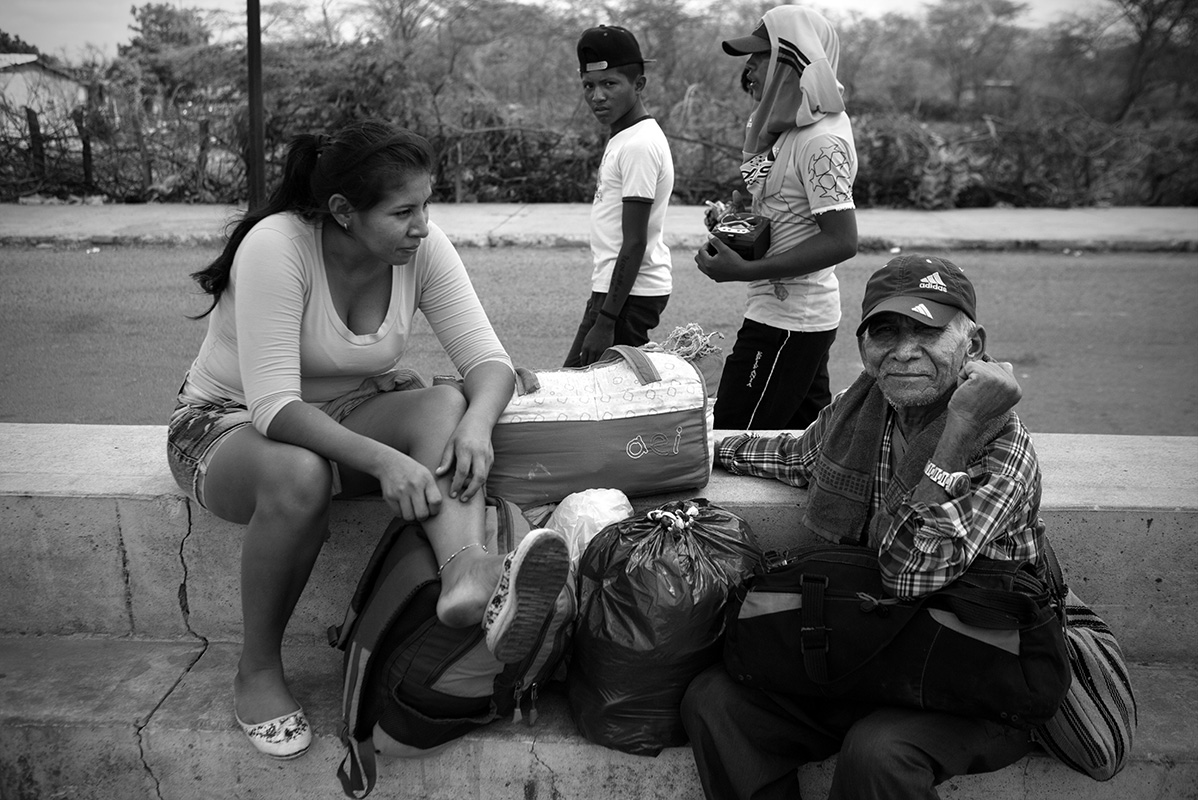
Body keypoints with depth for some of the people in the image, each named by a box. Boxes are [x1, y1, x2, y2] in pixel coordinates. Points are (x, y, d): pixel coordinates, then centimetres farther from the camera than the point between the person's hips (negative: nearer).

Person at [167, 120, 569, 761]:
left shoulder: (422, 247, -11)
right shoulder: (276, 246, -26)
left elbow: (488, 359, -15)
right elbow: (273, 405, -32)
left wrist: (476, 424, -37)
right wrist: (381, 459, -44)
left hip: (348, 413, 4)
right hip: (230, 422, -4)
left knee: (447, 406, -27)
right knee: (300, 475, -39)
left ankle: (467, 574, -51)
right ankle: (257, 670, -17)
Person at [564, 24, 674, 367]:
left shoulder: (639, 146, -18)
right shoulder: (625, 137, 13)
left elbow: (634, 244, -21)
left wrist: (605, 321, -22)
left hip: (630, 292, -10)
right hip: (612, 286, 10)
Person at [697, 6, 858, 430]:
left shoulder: (822, 142, -17)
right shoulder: (786, 129, 12)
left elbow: (841, 240, -22)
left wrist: (744, 270, -24)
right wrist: (734, 212, 4)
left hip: (786, 323, -10)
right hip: (805, 316, 10)